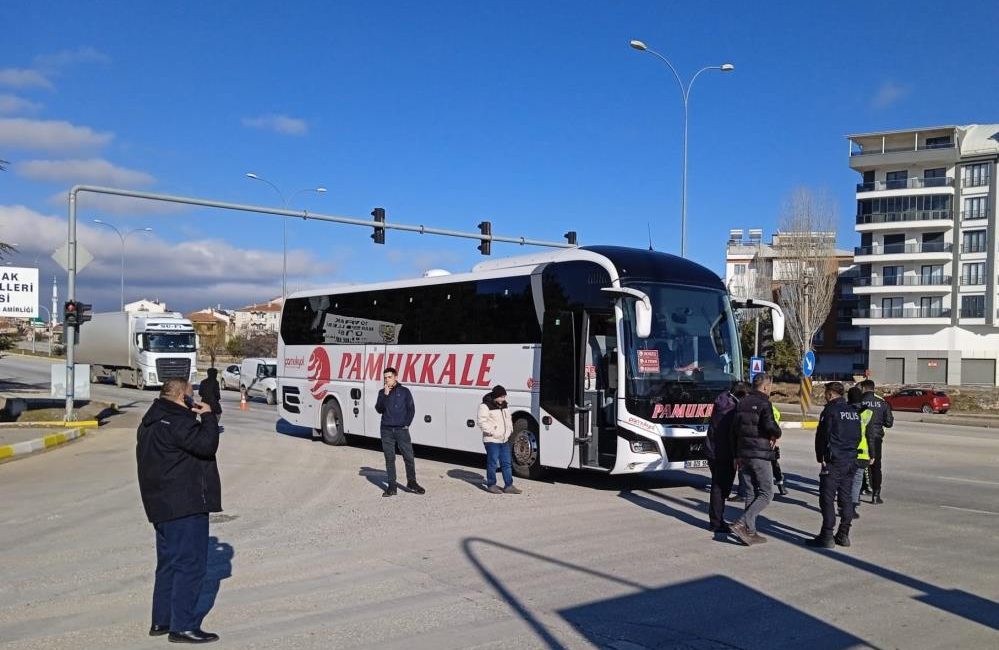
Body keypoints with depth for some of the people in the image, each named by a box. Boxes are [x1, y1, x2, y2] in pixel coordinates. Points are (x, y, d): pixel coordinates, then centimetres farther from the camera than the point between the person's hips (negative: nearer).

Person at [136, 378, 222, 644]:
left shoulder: (151, 421, 16)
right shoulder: (176, 422, -18)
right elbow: (206, 444, -25)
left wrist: (198, 419, 9)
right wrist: (208, 417, -11)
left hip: (163, 505, 11)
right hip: (186, 505, -11)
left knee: (169, 563, 18)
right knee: (190, 564, -5)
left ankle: (161, 620, 25)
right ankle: (183, 626, -2)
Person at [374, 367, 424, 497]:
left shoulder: (404, 391, 3)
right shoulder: (382, 392, 8)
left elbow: (411, 409, 5)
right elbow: (379, 409, -4)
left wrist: (406, 424, -3)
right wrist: (385, 395, -13)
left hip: (401, 429, -2)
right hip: (386, 430, 2)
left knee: (409, 456, -1)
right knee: (389, 458, 4)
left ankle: (411, 482, 15)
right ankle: (391, 486, 10)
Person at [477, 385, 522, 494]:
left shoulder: (504, 405, 13)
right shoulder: (485, 406, -12)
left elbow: (508, 419, 23)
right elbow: (482, 422, -16)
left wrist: (510, 431, 9)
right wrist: (493, 432, -18)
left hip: (504, 440, 8)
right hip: (492, 440, -8)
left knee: (506, 463, 9)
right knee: (492, 463, 0)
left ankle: (508, 486, 14)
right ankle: (491, 485, 12)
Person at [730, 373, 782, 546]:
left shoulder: (742, 403, 13)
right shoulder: (764, 403, -11)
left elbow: (735, 428, 15)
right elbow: (770, 426, -25)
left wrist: (737, 455, 19)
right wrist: (776, 434, -1)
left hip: (744, 453, 8)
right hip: (760, 454, -8)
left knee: (750, 494, 13)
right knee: (766, 494, -1)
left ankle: (750, 532, 14)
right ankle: (742, 524, -13)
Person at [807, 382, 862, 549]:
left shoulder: (830, 410, -11)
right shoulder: (854, 411, 12)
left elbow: (822, 435, -11)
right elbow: (858, 436, 18)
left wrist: (821, 458, -2)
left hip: (833, 461, -7)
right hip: (851, 461, 8)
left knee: (827, 499, -4)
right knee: (846, 498, 13)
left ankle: (827, 536, -5)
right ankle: (844, 535, 17)